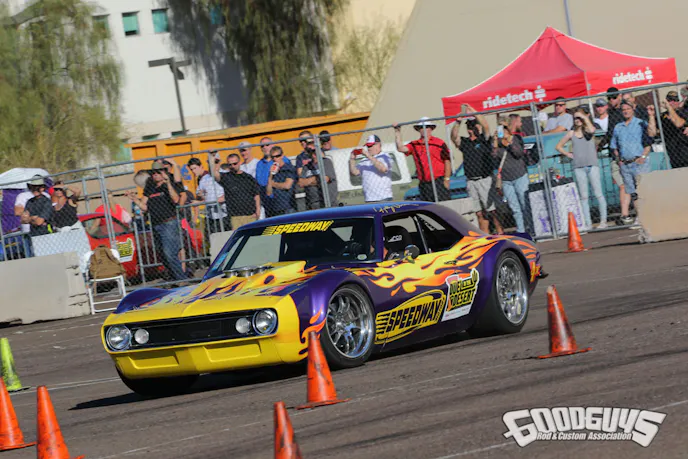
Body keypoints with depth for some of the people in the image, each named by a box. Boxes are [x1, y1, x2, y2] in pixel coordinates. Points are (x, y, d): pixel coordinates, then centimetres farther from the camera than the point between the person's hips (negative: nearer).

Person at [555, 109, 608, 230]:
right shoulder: (571, 133, 12)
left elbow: (592, 130, -21)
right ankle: (588, 223, 2)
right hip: (579, 167, 2)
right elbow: (559, 146, 20)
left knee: (598, 194, -4)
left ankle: (603, 220, 1)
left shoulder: (588, 130, 5)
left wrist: (585, 118, -10)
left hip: (592, 165, -2)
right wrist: (568, 154, 7)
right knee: (584, 196, 2)